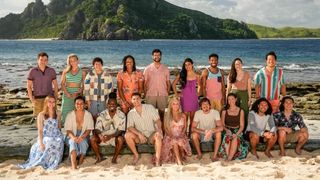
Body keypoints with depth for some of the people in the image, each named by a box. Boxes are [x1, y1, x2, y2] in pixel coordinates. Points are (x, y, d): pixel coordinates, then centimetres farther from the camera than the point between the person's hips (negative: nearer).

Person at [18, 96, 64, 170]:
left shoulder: (58, 114, 8)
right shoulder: (41, 115, -2)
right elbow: (40, 130, -7)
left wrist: (58, 135, 9)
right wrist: (41, 143, -15)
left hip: (57, 138, 2)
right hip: (45, 138, -2)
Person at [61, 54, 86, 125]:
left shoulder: (82, 72, 6)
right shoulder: (65, 71, 9)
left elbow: (83, 85, 4)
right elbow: (62, 84, 4)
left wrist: (78, 93, -13)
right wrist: (67, 93, -10)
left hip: (78, 95, -1)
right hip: (67, 94, 1)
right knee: (65, 112, -3)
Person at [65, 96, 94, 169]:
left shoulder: (88, 115, 1)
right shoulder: (70, 115, 0)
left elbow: (89, 129, -4)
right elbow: (68, 130, -5)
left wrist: (82, 137, -24)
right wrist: (74, 137, -27)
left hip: (83, 137, 1)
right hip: (72, 137, 0)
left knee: (83, 142, -34)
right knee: (73, 142, -35)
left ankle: (80, 163, -15)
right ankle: (73, 166, -49)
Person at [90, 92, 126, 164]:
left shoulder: (121, 115, -9)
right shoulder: (102, 115, -5)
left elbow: (121, 130, -13)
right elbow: (97, 129, -11)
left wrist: (111, 136, -31)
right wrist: (100, 136, -34)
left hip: (115, 137, -2)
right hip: (103, 136, 2)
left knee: (120, 139, -35)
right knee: (92, 138, -25)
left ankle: (114, 158, -12)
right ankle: (99, 157, -4)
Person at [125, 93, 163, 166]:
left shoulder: (150, 107, -2)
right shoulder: (131, 113, 1)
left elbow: (157, 120, -7)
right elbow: (130, 127, -9)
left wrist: (159, 129, -29)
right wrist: (139, 134, -27)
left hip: (151, 135, -2)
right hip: (139, 136, 2)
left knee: (158, 136, -35)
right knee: (127, 135, -25)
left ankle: (157, 160, -36)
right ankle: (136, 155, -6)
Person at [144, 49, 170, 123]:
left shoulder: (165, 69, 9)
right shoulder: (148, 69, 5)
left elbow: (168, 83, 11)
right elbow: (145, 83, 5)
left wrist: (167, 94, 2)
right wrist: (145, 94, -2)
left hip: (162, 95, 1)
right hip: (150, 95, -1)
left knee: (162, 113, 3)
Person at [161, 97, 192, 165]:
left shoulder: (183, 115, 13)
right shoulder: (167, 115, 8)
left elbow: (185, 127, 10)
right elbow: (166, 128, 4)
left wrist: (181, 134, -9)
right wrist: (171, 135, -12)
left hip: (180, 136, 1)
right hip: (170, 136, -1)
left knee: (181, 141, -36)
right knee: (174, 141, -37)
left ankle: (181, 155, -13)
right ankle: (179, 161, -44)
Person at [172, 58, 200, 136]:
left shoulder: (196, 75, 5)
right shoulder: (181, 74, 1)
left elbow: (199, 85, 21)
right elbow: (173, 84, 7)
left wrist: (198, 92, 8)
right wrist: (176, 94, 1)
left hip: (193, 97, 2)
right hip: (184, 97, -2)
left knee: (192, 117, 5)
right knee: (185, 116, -2)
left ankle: (191, 134, 14)